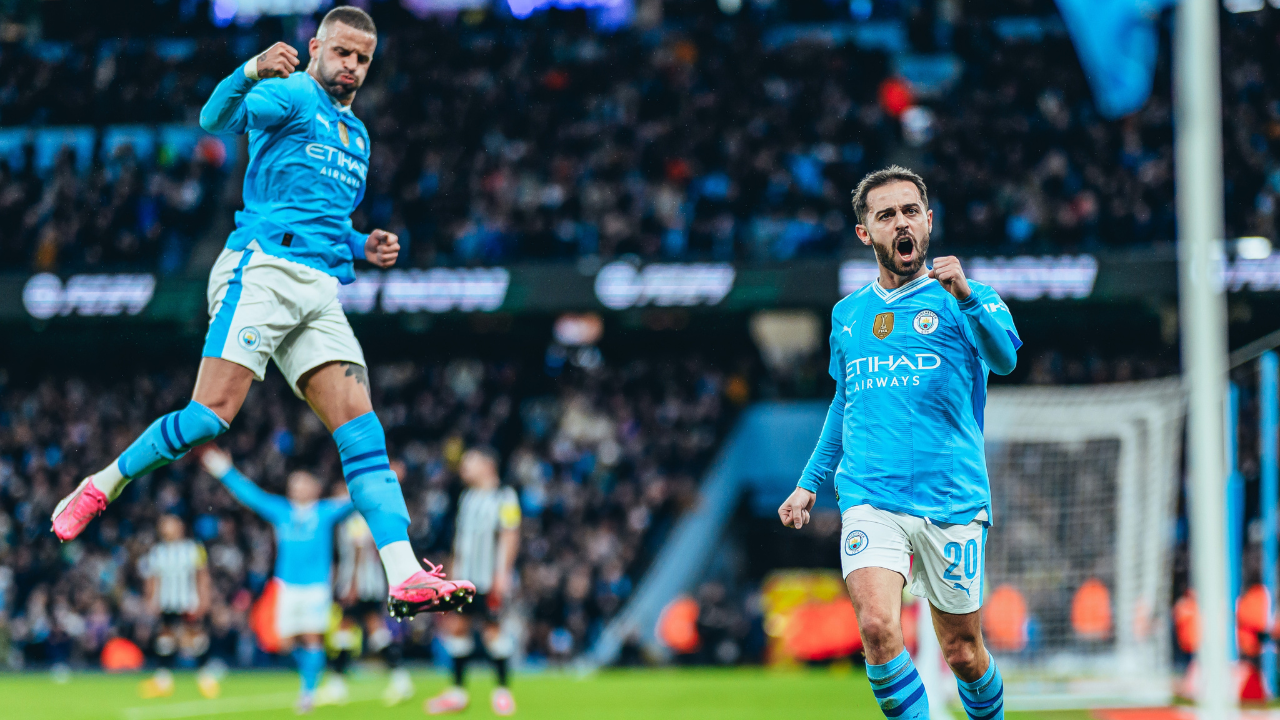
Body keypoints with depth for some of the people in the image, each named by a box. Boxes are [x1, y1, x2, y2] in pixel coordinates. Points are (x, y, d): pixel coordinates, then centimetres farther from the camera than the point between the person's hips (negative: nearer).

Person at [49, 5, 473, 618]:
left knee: (360, 424, -9)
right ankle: (101, 487, 6)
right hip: (263, 270, -6)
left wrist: (362, 247, 18)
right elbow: (216, 118, -18)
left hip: (320, 291, 7)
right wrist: (251, 73, -38)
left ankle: (405, 578, -20)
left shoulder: (356, 136, 27)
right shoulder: (292, 96, 3)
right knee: (212, 414, -17)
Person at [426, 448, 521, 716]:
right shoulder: (467, 498, 18)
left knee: (493, 629, -7)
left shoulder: (504, 497, -5)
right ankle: (457, 691, 9)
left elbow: (509, 536, -10)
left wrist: (502, 572, -16)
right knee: (457, 626, 3)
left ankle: (502, 690, 3)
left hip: (489, 580, -7)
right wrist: (455, 570, 20)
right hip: (464, 578, 7)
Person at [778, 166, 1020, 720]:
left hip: (952, 502, -2)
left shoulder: (963, 299, 2)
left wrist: (966, 296, -35)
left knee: (962, 653, 6)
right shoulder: (848, 315, 15)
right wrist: (810, 482, 25)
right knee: (878, 628, -21)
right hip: (870, 501, 2)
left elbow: (1004, 357, -19)